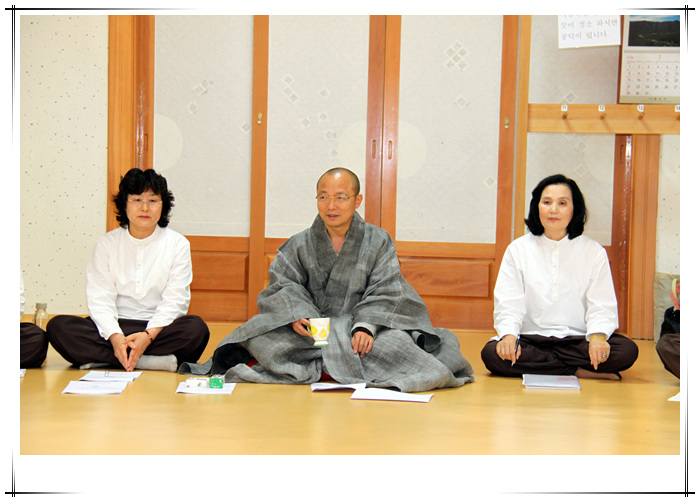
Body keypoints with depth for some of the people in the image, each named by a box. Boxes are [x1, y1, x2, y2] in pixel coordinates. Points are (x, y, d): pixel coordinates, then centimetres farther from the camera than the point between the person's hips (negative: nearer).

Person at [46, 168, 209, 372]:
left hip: (159, 326, -1)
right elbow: (100, 298, -2)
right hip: (115, 326, 1)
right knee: (58, 326, -25)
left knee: (196, 328, -32)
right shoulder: (106, 244, 7)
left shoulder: (178, 244, 4)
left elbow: (175, 300, -4)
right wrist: (115, 336, -22)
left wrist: (148, 335, -21)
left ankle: (102, 360, -29)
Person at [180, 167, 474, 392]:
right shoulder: (299, 245, 12)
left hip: (357, 328, 0)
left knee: (393, 345, -34)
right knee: (264, 340, -27)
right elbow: (284, 286, 1)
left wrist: (365, 327, -21)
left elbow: (384, 292, -3)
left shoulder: (378, 242, 7)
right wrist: (297, 314, -21)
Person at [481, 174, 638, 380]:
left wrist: (598, 336, -21)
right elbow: (508, 304, 1)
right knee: (492, 353, -32)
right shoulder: (518, 249, 9)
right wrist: (508, 334, -21)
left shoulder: (594, 252, 8)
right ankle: (579, 371, -21)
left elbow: (602, 306, 1)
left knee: (627, 351, -28)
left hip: (577, 339, -1)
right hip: (530, 338, 1)